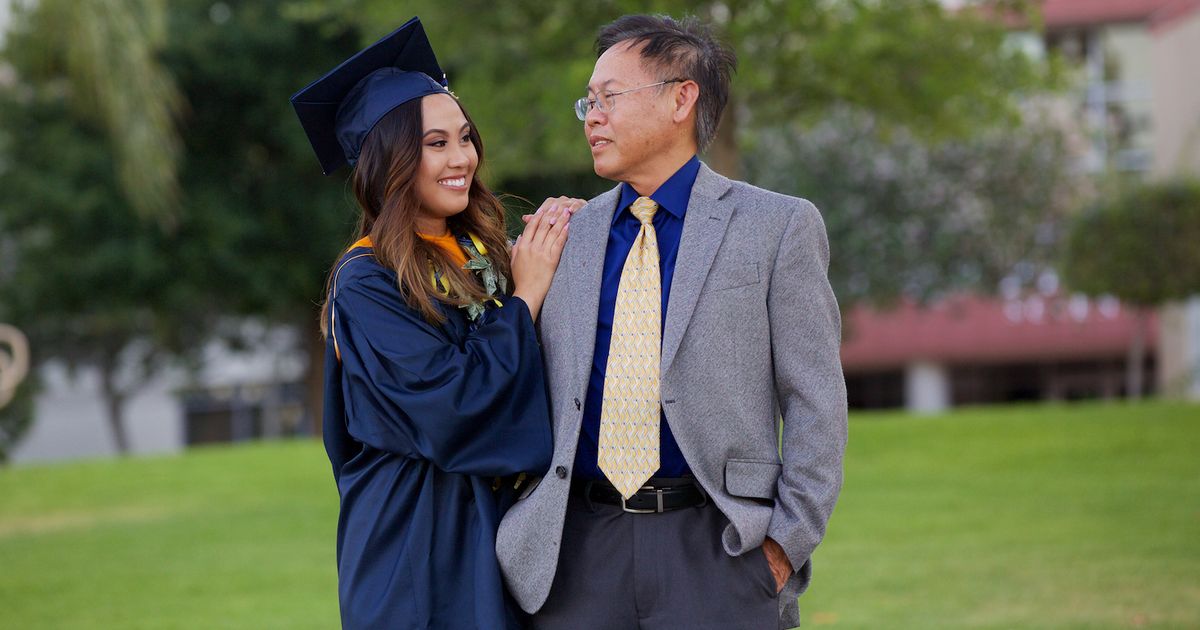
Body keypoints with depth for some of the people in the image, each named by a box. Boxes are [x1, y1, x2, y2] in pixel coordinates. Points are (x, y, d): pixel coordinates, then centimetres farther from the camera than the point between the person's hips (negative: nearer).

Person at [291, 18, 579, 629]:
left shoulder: (484, 252, 6)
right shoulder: (366, 285, -13)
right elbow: (454, 410, -23)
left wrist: (563, 249, -7)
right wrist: (525, 296, -13)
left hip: (503, 524, 7)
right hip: (420, 549, -6)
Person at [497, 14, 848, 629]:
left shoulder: (778, 226, 2)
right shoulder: (565, 236, 13)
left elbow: (814, 405, -1)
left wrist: (787, 542, -7)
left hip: (718, 553, -3)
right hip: (581, 550, 3)